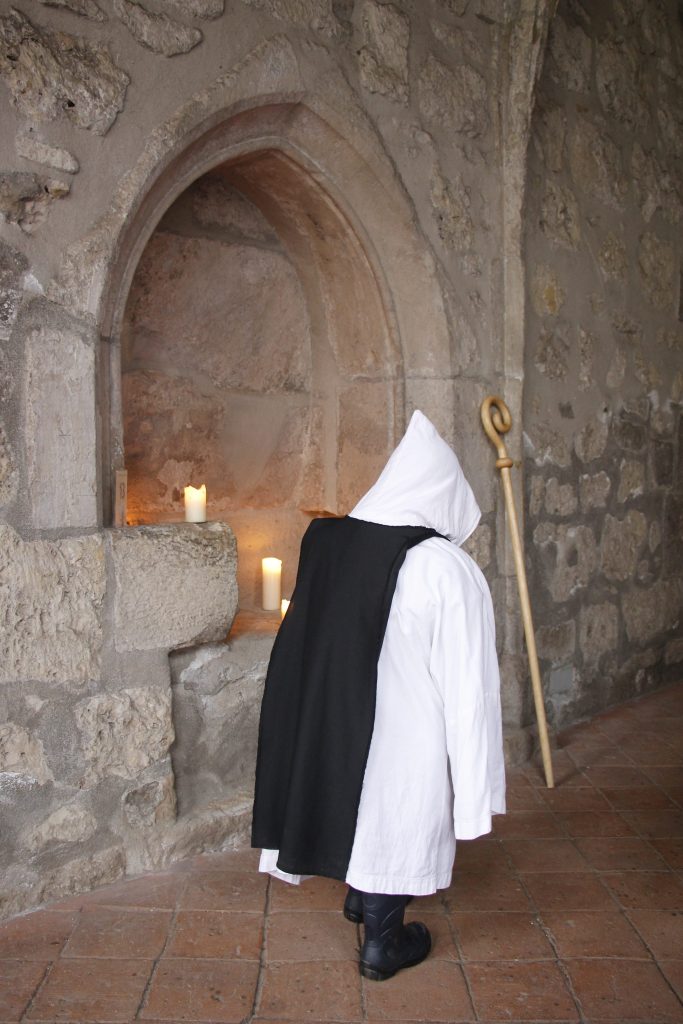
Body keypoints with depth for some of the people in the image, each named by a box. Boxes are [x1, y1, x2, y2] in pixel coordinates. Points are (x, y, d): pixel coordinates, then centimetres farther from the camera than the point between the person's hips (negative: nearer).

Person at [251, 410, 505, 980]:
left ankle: (361, 896, 50)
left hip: (334, 721, 6)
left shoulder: (327, 543, -8)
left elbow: (310, 645, 3)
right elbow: (467, 684, -21)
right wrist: (473, 782, -13)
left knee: (364, 806, 28)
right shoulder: (450, 570, -24)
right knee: (401, 826, 15)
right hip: (408, 737, -6)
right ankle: (383, 942, 32)